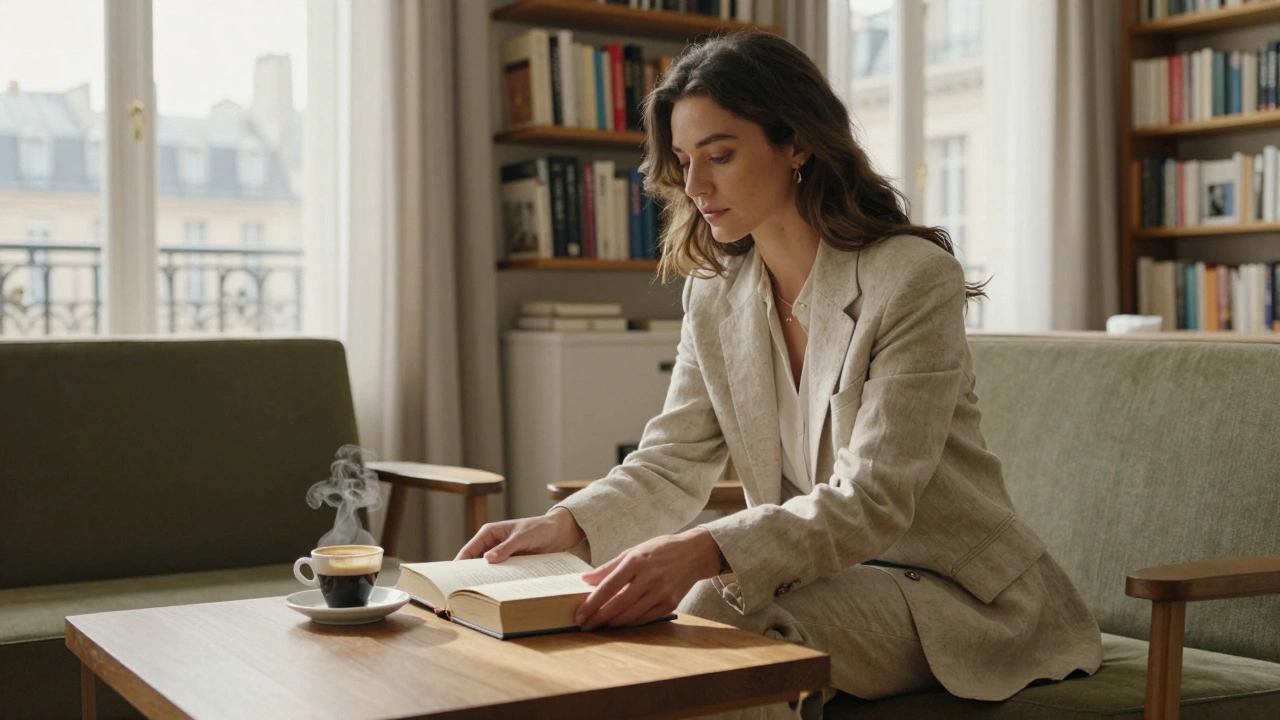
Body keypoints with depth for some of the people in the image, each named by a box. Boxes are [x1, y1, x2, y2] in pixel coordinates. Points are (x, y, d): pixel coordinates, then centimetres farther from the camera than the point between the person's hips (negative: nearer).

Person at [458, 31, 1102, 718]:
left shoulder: (914, 280, -19)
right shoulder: (713, 292, 3)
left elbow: (871, 504, -26)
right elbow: (672, 462, 1)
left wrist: (705, 551, -41)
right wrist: (566, 523, -19)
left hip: (945, 588, -5)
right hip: (824, 575, 6)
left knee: (714, 616, -29)